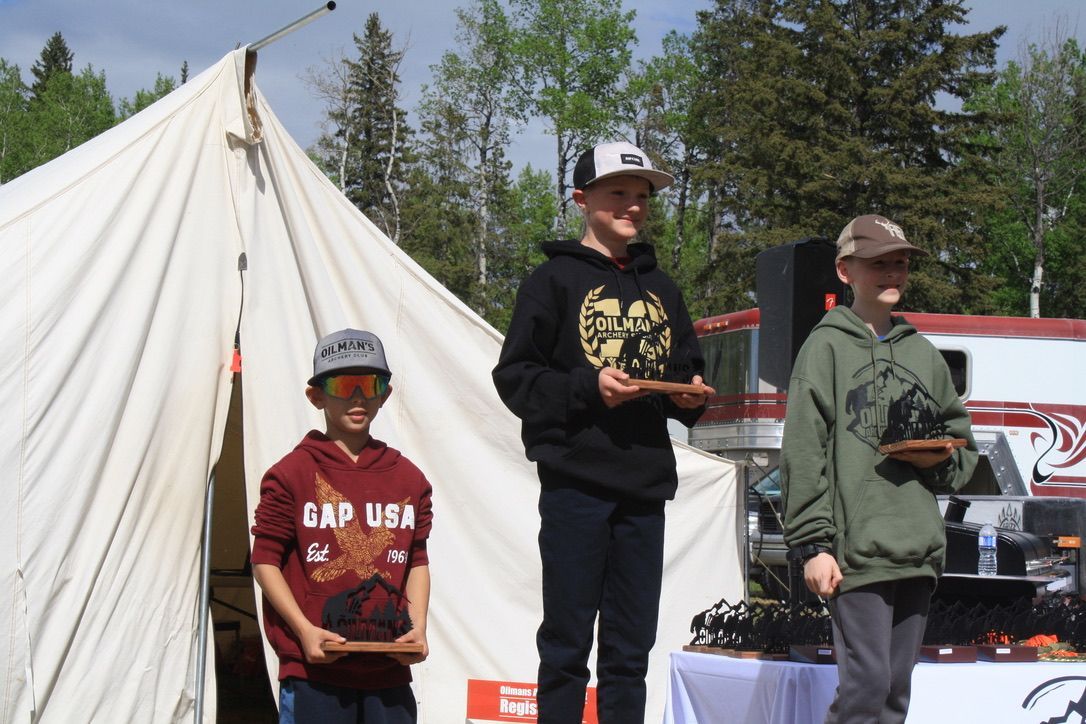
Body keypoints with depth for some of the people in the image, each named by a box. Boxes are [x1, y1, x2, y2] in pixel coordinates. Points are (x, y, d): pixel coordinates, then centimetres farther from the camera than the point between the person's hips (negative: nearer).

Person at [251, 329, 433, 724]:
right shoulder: (293, 473, 0)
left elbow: (417, 562, 16)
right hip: (314, 669, -4)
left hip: (388, 669, 4)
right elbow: (265, 560, 0)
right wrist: (305, 629, -11)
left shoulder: (408, 478, 12)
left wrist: (418, 626, 0)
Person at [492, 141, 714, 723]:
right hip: (576, 482, -5)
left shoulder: (660, 289, 20)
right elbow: (514, 376, -4)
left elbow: (686, 366, 25)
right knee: (566, 646, -3)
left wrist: (692, 395, 2)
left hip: (644, 484, 5)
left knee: (630, 651, 7)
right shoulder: (556, 280, 2)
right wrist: (587, 388, -18)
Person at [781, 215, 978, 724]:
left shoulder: (923, 353, 18)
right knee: (867, 682, -13)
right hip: (857, 548, -6)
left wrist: (942, 458, 0)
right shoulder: (827, 347, 1)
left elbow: (962, 440, 24)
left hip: (918, 549, 6)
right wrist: (813, 543, -12)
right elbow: (803, 453, -5)